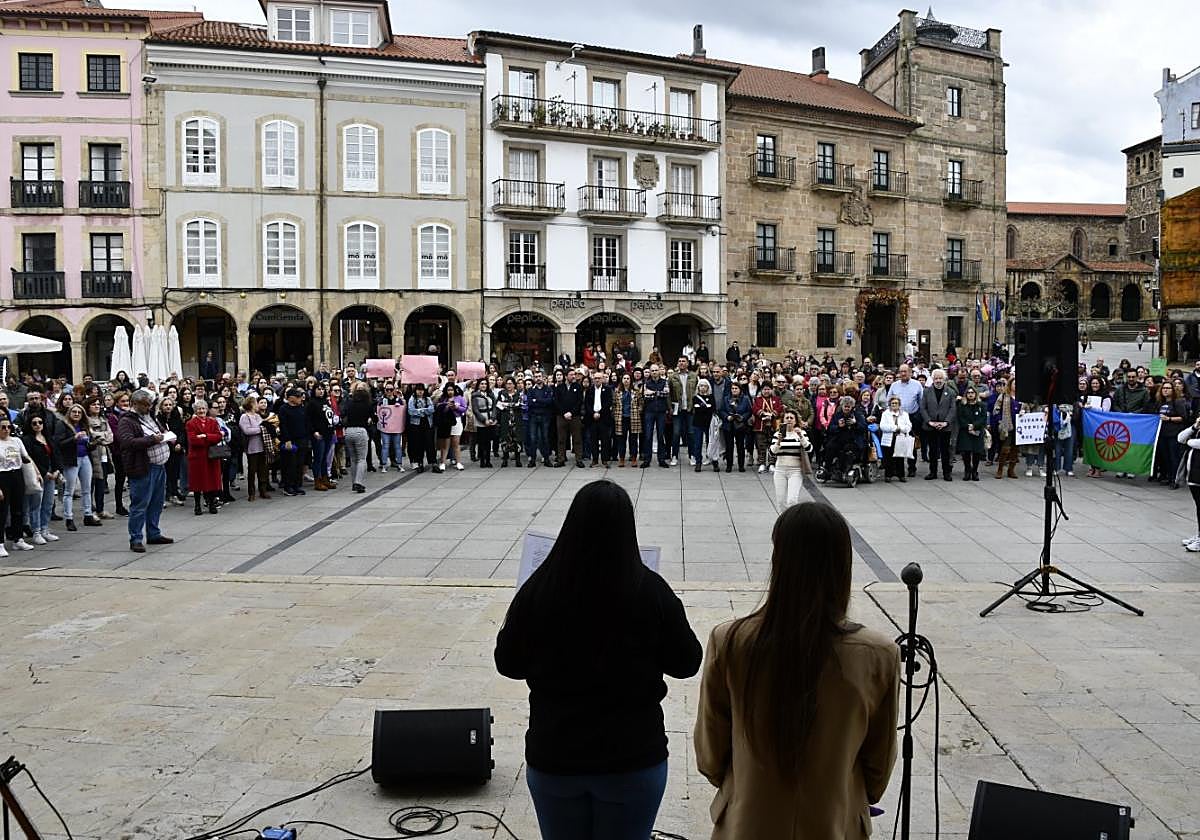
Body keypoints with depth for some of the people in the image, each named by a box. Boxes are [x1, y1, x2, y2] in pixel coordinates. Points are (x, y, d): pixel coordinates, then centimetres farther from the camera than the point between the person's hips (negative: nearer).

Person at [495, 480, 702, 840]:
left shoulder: (538, 589, -12)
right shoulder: (651, 591, -15)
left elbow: (508, 664, 0)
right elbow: (686, 663, -2)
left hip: (553, 757, 1)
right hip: (633, 758, -1)